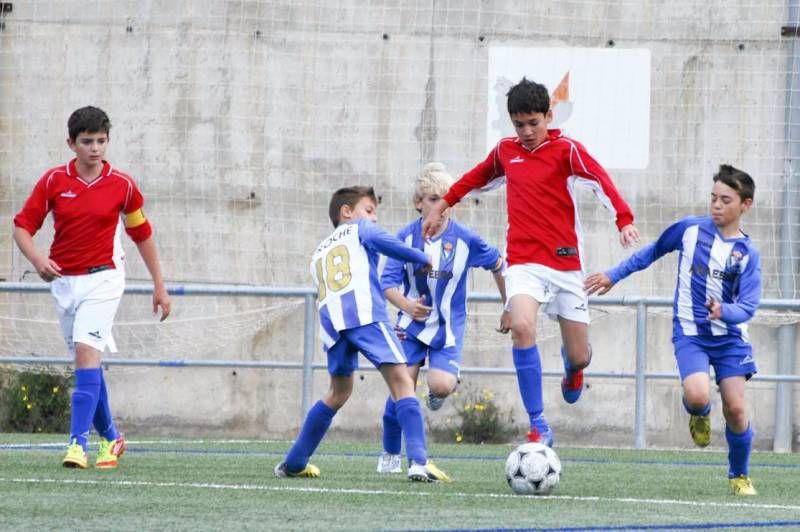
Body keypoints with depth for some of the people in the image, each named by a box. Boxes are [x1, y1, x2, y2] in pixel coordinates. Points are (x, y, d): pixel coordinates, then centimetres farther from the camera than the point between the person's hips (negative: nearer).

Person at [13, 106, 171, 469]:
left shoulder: (121, 185, -3)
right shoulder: (54, 180, -1)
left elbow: (142, 234, 9)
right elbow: (22, 225, 0)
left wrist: (159, 285, 11)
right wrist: (37, 259, -21)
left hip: (103, 279, -3)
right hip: (63, 281, 3)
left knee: (86, 351, -20)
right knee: (85, 359, 12)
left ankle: (79, 442, -24)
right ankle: (109, 438, 28)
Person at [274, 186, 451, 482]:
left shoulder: (319, 252, 36)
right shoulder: (360, 230, 19)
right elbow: (382, 241, -4)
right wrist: (422, 260, 4)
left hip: (331, 320, 6)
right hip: (364, 312, -6)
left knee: (338, 393, 24)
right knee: (402, 382, -10)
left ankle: (293, 464, 28)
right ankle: (418, 462, -26)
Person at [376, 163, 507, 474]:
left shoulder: (464, 239, -9)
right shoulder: (406, 237, -7)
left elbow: (497, 265, 7)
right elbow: (388, 282, -9)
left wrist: (507, 305, 14)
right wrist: (406, 305, -29)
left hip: (449, 327, -1)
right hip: (412, 324, 1)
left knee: (442, 385, -23)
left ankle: (436, 392, 17)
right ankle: (390, 456, 10)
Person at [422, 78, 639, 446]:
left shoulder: (566, 150, -4)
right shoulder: (505, 151, 9)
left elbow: (600, 181, -20)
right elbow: (477, 178, 30)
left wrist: (624, 220, -36)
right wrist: (442, 205, 34)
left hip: (565, 262, -2)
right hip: (523, 261, 2)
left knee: (579, 357, 3)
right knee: (522, 326, -28)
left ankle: (573, 365, 46)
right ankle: (538, 426, -23)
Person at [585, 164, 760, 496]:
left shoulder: (747, 254, -5)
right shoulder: (690, 229, -3)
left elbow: (748, 307, -10)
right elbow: (650, 254, 13)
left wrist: (724, 312, -31)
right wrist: (613, 276, 14)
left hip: (730, 338, 1)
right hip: (690, 334, -1)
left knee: (735, 408, -7)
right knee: (697, 395, -26)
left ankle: (739, 476, 17)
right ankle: (698, 416, 13)